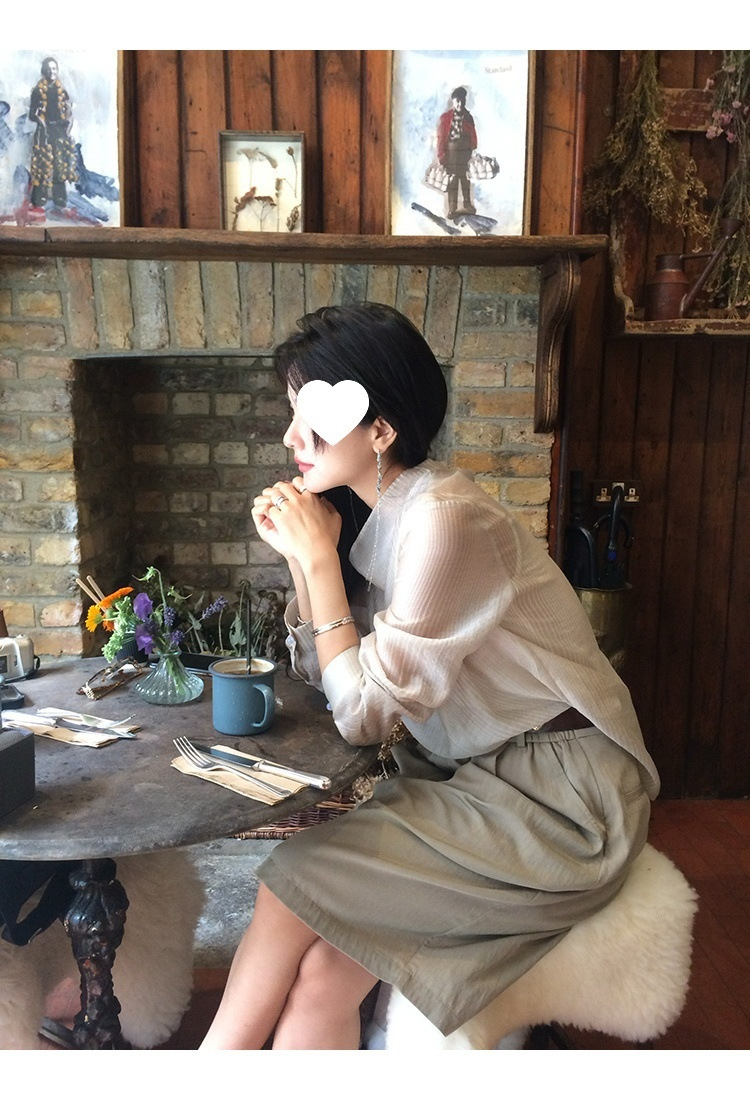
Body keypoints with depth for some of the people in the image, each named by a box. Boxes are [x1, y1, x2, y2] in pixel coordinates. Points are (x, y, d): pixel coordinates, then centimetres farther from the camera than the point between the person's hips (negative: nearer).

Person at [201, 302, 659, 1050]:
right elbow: (323, 672, 11)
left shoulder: (443, 519, -22)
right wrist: (301, 556, -2)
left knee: (295, 880, -15)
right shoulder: (376, 515, 5)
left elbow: (364, 714, -17)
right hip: (472, 777, 7)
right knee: (320, 975, -12)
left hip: (557, 799, -7)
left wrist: (319, 556, -14)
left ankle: (224, 1050, 7)